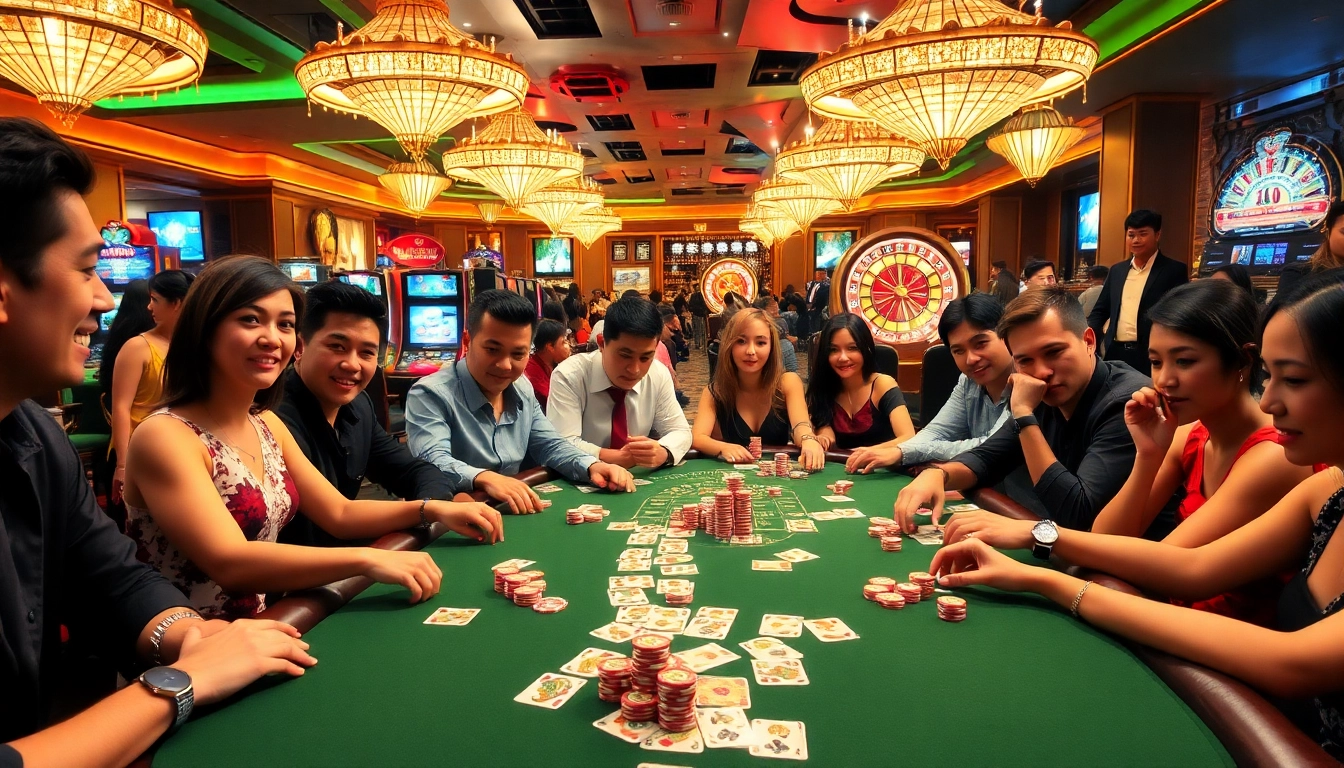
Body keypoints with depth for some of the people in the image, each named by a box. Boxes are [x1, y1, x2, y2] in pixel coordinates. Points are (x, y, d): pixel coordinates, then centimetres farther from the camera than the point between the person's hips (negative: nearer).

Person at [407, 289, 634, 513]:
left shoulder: (523, 389, 8)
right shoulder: (430, 395, -12)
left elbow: (550, 445, 12)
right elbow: (433, 463, -25)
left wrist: (592, 466, -6)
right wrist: (485, 478, -41)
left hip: (517, 515, 4)